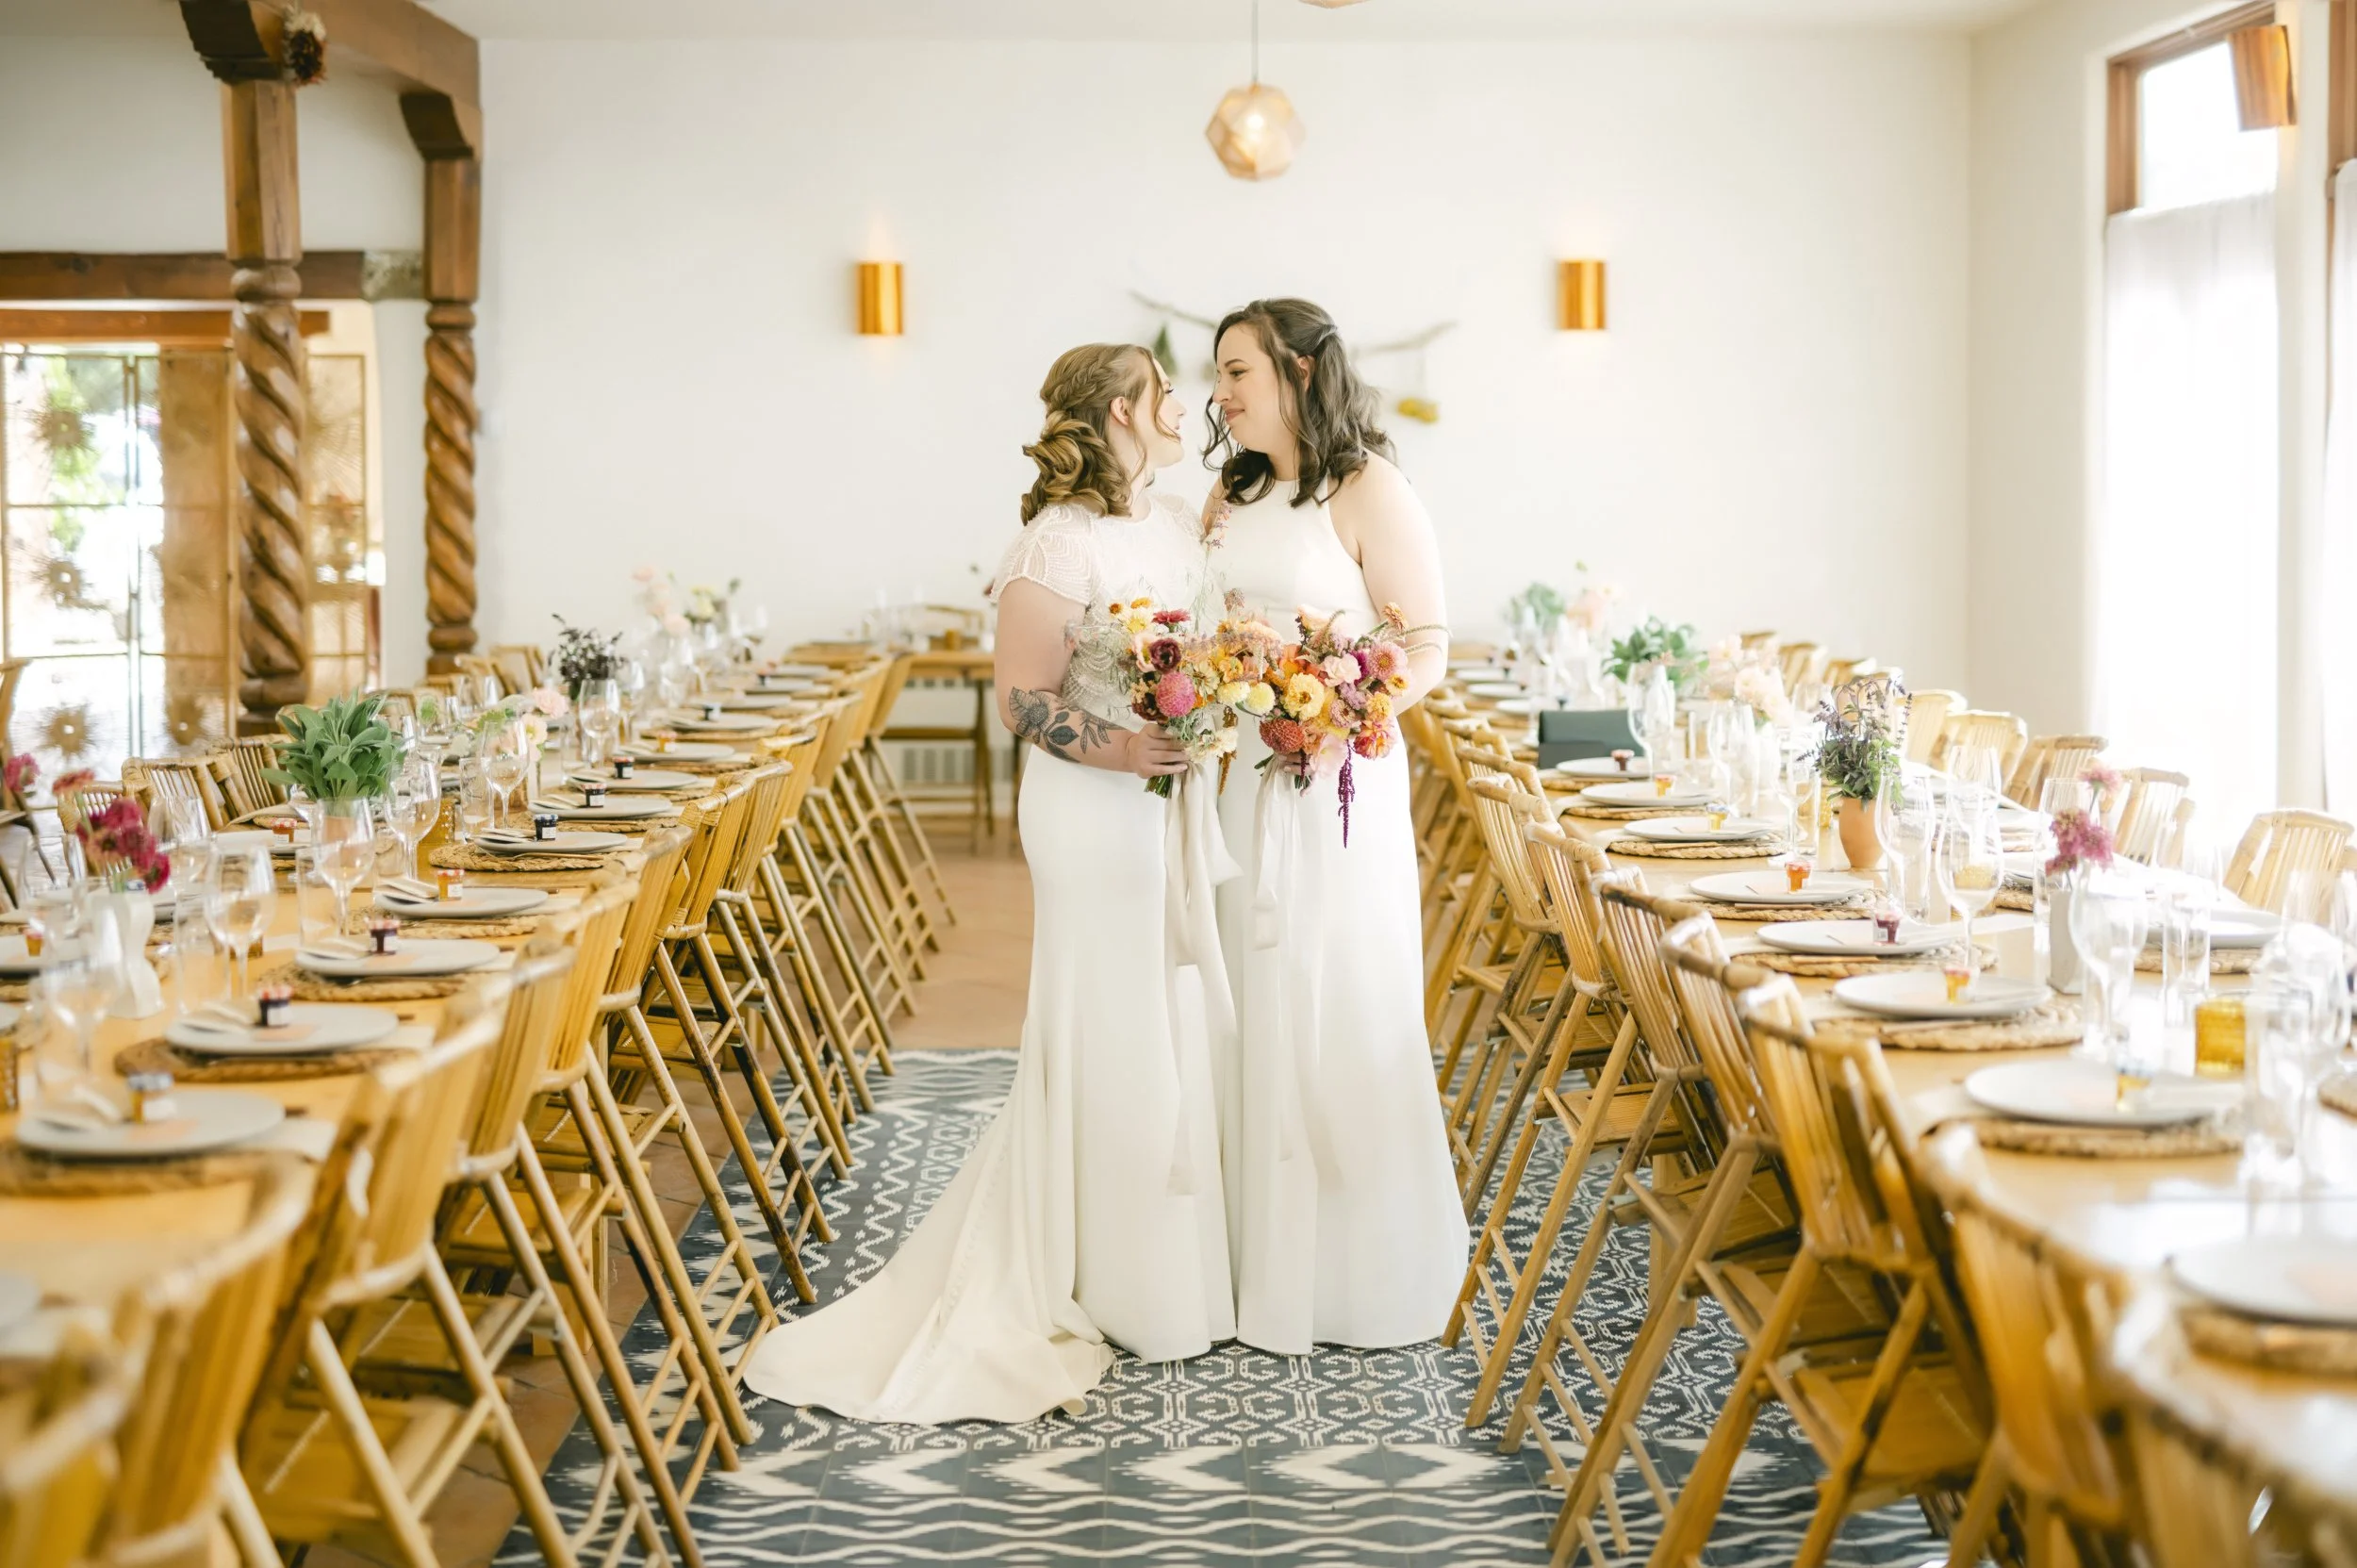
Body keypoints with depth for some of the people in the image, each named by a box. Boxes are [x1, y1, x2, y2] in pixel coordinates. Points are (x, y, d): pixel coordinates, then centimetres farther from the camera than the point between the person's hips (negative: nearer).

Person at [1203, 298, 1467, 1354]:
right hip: (1231, 785, 6)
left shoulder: (1370, 493, -7)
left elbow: (1425, 655, -9)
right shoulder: (1231, 493, 14)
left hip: (1334, 783, -6)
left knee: (1339, 1019, -1)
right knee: (1248, 1021, 7)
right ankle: (1261, 1263, 16)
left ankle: (1360, 1278, 9)